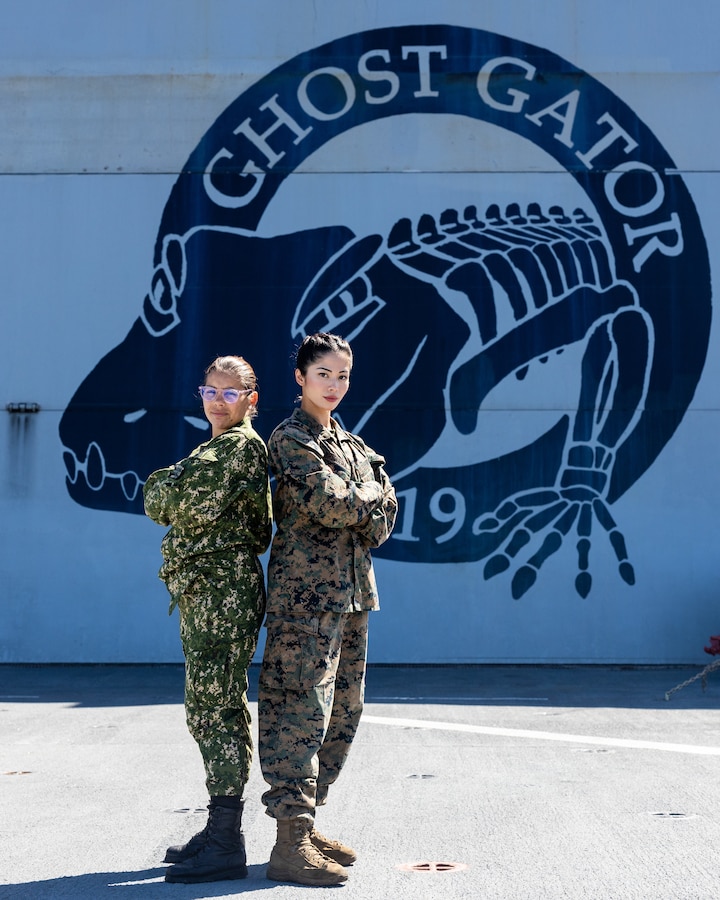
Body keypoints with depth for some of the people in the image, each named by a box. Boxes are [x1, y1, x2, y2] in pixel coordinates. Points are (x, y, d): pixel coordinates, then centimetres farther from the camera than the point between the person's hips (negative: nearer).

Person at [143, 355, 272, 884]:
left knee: (217, 708, -10)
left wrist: (165, 484, 0)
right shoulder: (218, 449, 22)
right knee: (211, 709, 13)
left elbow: (185, 507, -19)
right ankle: (220, 829, 22)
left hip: (224, 589, -10)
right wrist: (176, 490, 0)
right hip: (203, 590, 10)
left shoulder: (241, 445, -10)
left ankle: (228, 846, -6)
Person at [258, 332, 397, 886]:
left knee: (344, 711, 11)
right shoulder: (291, 437, -5)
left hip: (351, 590, 9)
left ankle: (305, 824, 21)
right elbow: (331, 502, -19)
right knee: (301, 710, -10)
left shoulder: (352, 443, 20)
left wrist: (352, 503, -7)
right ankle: (291, 845, -8)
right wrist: (369, 494, 0)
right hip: (308, 591, -9)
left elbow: (384, 515, 12)